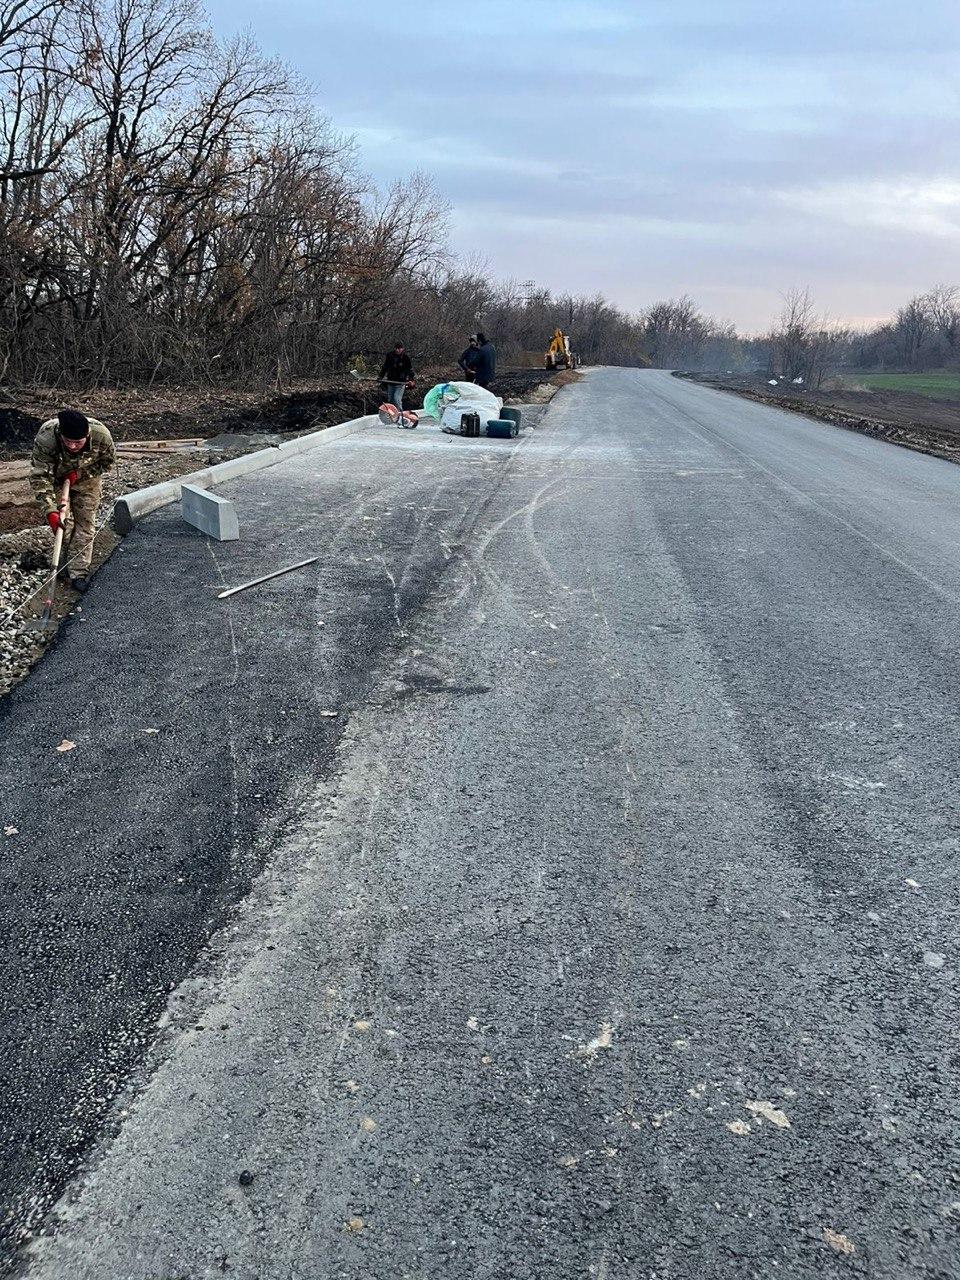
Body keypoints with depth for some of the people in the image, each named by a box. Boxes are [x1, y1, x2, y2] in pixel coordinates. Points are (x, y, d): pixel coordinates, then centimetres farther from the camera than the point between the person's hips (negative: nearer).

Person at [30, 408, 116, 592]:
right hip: (56, 479, -1)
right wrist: (50, 510, -42)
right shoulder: (45, 438, -40)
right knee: (60, 521, 3)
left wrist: (80, 473, -25)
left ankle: (78, 573, 6)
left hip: (86, 480, 1)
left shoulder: (101, 435, -36)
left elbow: (108, 461, -14)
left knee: (85, 524, -1)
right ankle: (64, 563, 25)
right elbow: (39, 477, -34)